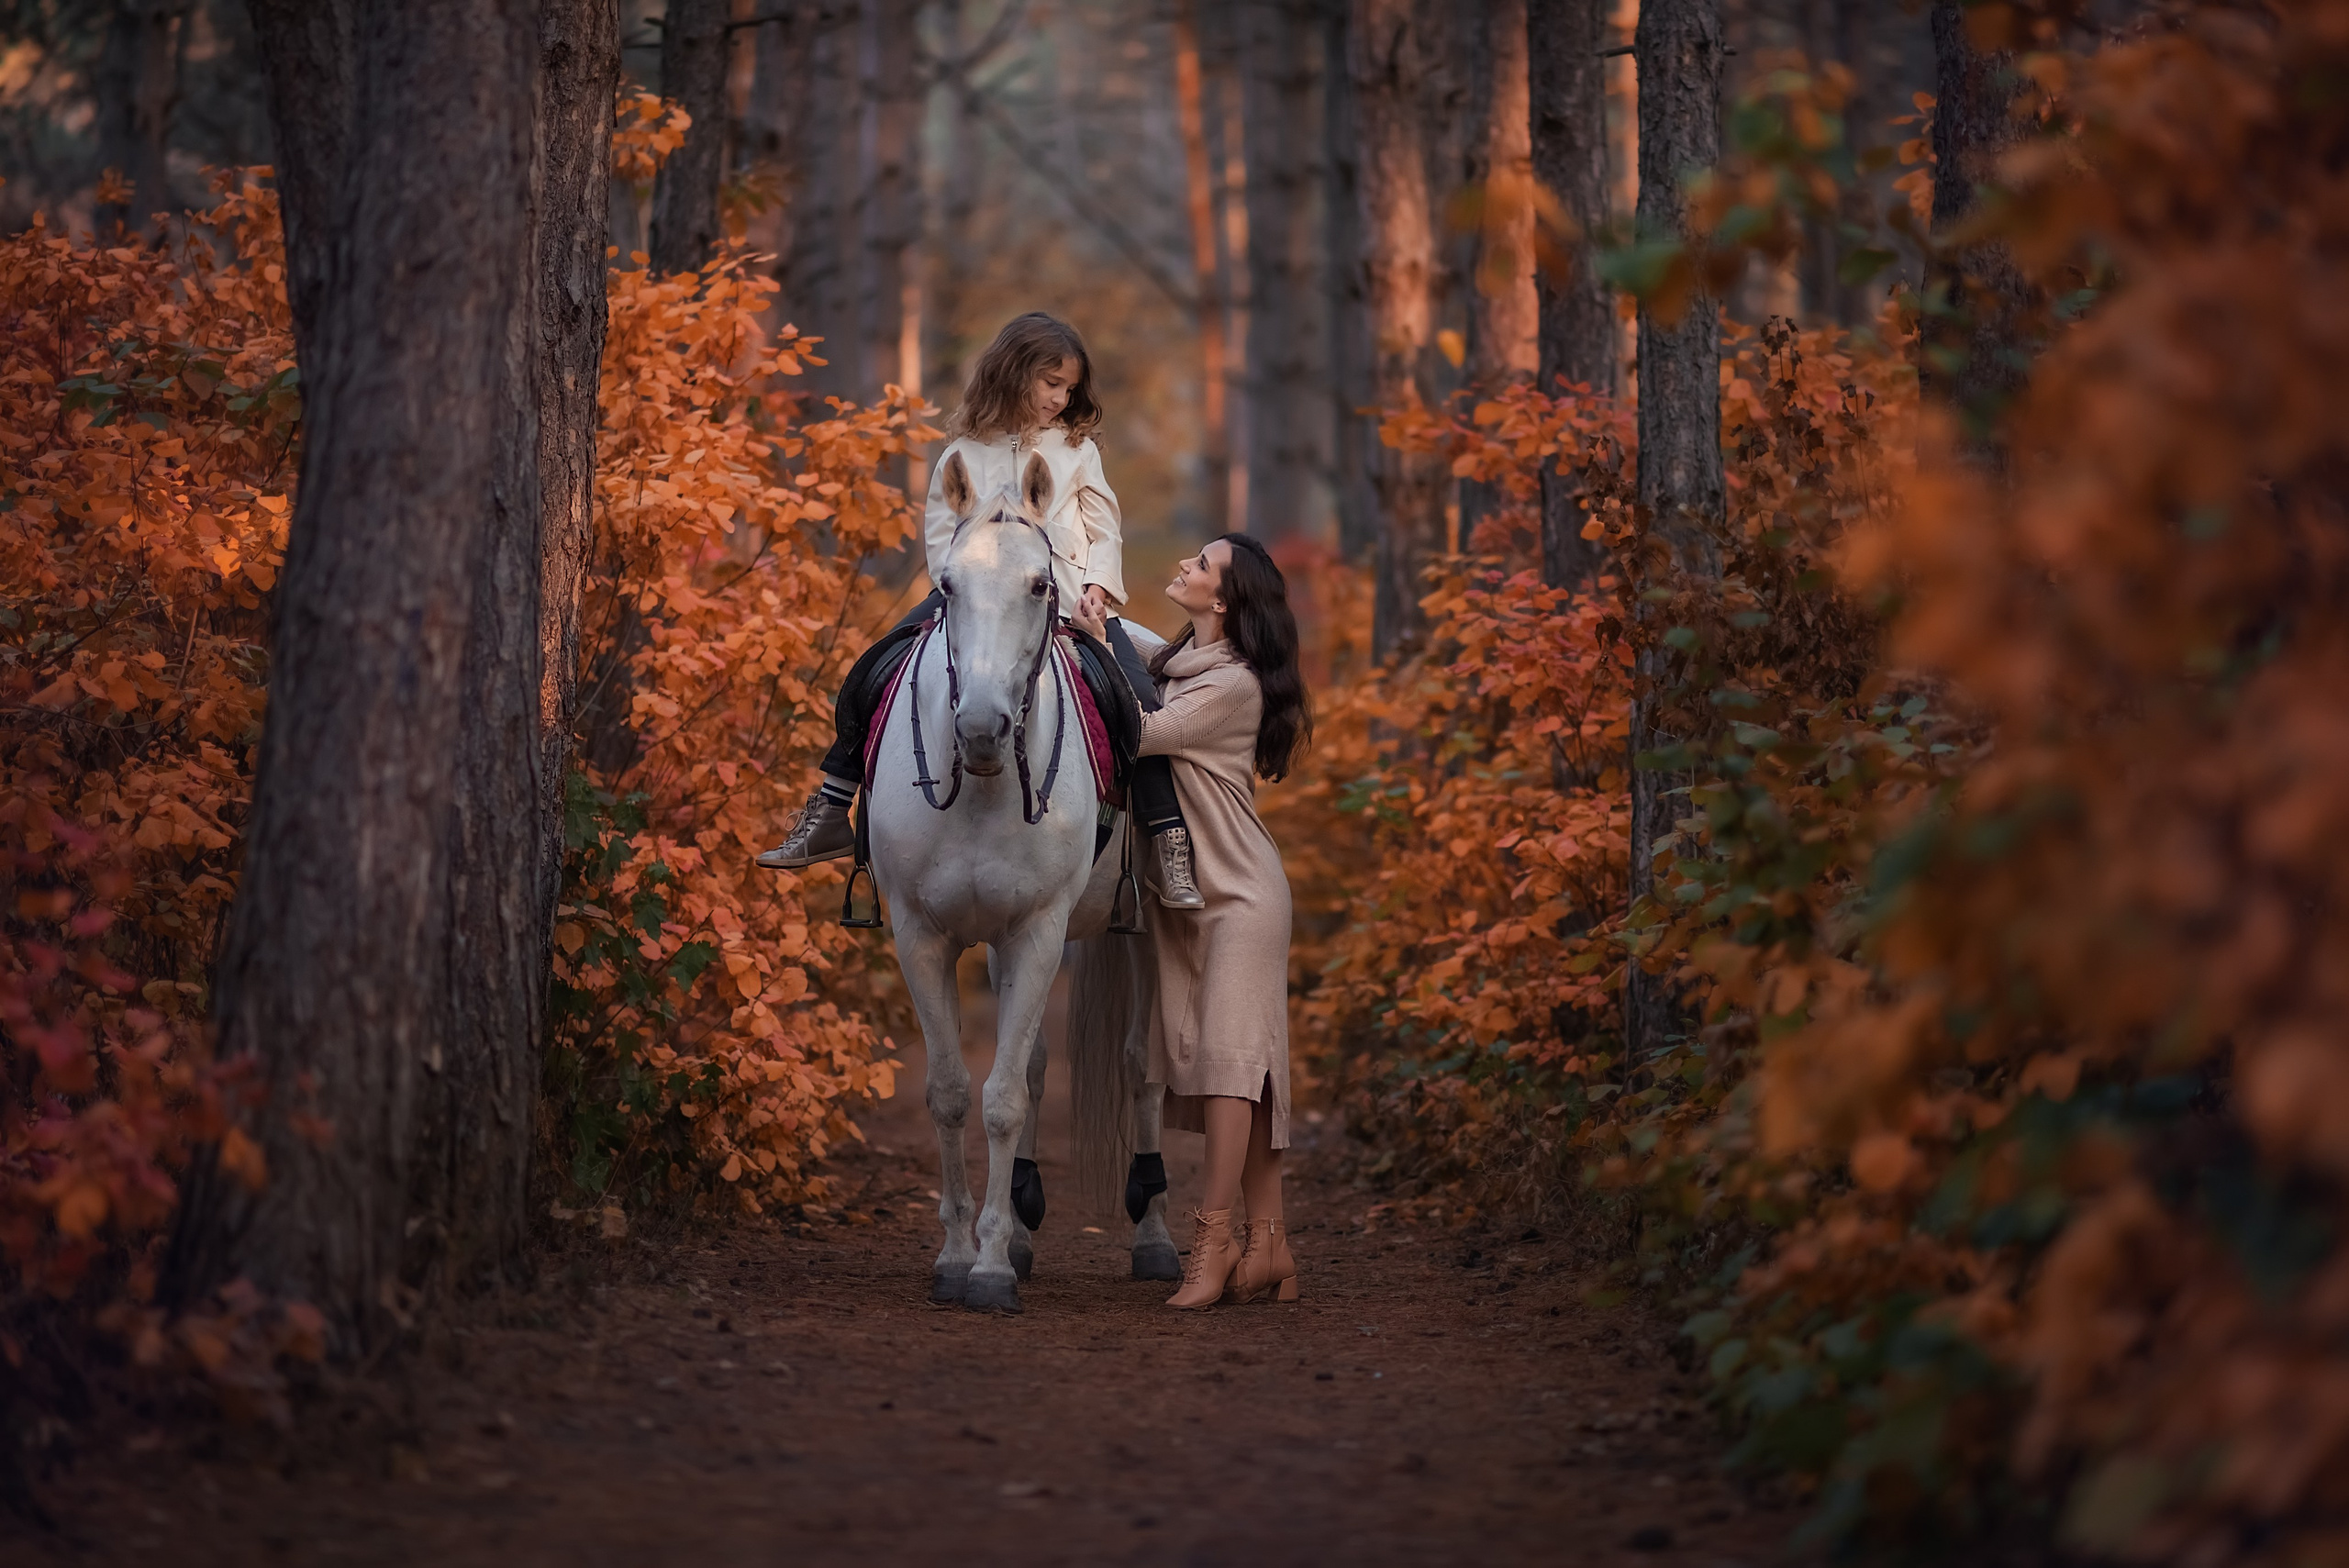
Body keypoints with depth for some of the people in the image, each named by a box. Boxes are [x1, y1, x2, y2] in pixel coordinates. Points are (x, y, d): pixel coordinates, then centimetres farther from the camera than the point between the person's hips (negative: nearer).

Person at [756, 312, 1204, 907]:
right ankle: (829, 818, 3)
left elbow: (1104, 529, 9)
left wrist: (1097, 587, -9)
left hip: (1066, 597, 0)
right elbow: (941, 534, 5)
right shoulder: (965, 453, 6)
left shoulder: (1077, 448, 9)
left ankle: (1173, 853, -17)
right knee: (871, 677, -10)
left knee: (1138, 702, -20)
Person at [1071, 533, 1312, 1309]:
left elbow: (1140, 733, -19)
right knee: (1233, 1065, 6)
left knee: (1228, 1052, -12)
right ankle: (1268, 1248, 7)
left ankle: (1214, 1239, -15)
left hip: (1240, 894, -8)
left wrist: (1101, 655, -12)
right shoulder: (1174, 662, 12)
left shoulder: (1235, 684, -15)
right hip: (1189, 895, 8)